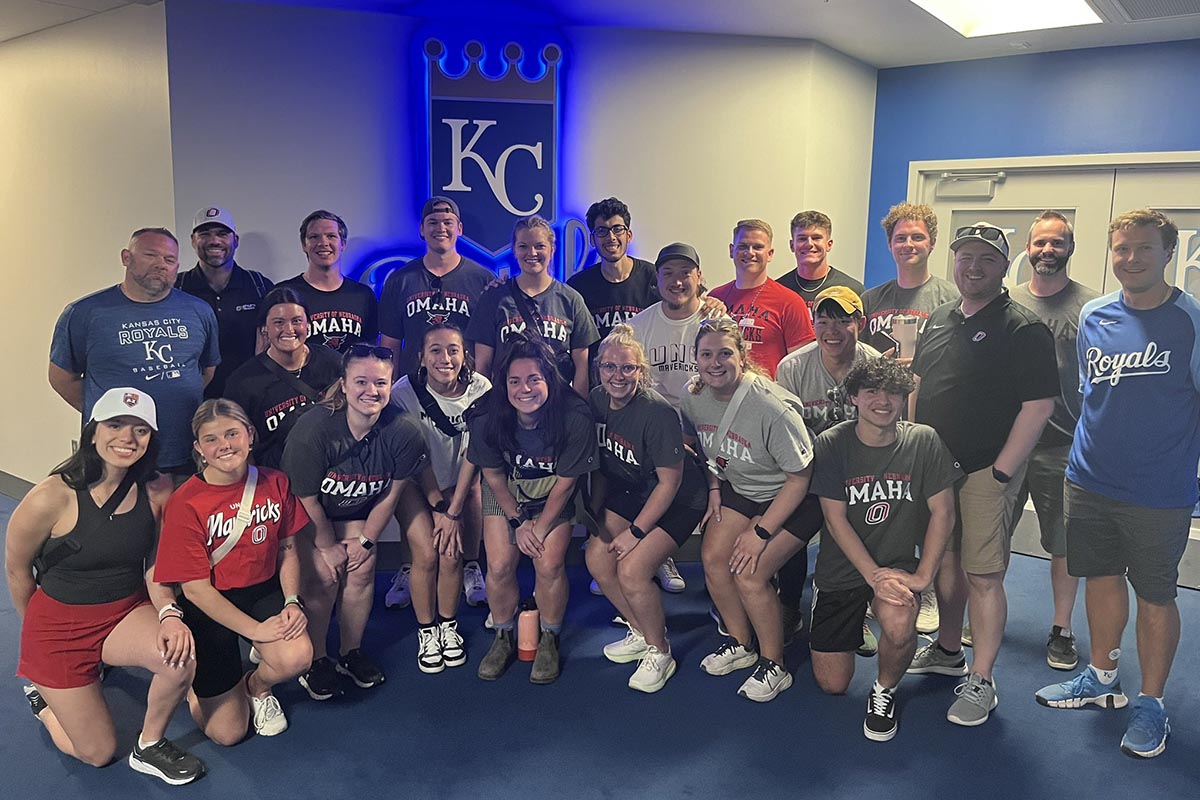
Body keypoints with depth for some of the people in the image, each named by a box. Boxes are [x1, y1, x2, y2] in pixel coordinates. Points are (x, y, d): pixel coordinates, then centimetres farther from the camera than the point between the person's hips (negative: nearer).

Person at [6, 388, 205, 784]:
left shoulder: (158, 492, -13)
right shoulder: (52, 498, -23)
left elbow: (155, 566, -2)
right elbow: (16, 569, -7)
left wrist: (169, 613, -22)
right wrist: (41, 629, 9)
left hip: (129, 612, 3)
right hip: (59, 623, -2)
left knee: (180, 657, -30)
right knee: (98, 753, 6)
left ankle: (150, 746, 1)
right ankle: (42, 695, 37)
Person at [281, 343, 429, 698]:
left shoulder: (403, 432, -23)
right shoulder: (313, 428, -32)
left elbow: (390, 495, -8)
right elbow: (306, 498, -19)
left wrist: (365, 541, -5)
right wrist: (328, 547, -9)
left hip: (355, 513, 3)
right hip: (304, 513, -3)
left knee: (362, 569, -8)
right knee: (322, 575, -14)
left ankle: (351, 653, 15)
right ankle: (315, 661, 8)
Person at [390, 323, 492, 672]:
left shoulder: (480, 389, -19)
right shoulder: (404, 392, -22)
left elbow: (472, 455, -13)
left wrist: (453, 512, -13)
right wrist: (438, 509, -11)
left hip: (460, 482, 1)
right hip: (414, 483, -1)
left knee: (452, 554, -10)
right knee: (427, 554, -13)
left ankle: (449, 626, 15)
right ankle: (426, 631, 10)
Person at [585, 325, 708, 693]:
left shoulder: (658, 413, -28)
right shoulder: (596, 401, -7)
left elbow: (670, 481, -22)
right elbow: (600, 464, 7)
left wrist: (636, 531, -19)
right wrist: (595, 513, 5)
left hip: (679, 500, -7)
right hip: (630, 492, 7)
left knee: (631, 570, -19)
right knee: (597, 556, -4)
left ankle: (659, 652, 6)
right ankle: (641, 633, 19)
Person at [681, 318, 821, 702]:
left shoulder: (772, 408, -31)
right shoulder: (694, 396, -10)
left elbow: (800, 478, -22)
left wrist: (761, 531, -22)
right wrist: (714, 487, 2)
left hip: (791, 498, -6)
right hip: (739, 489, 7)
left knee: (749, 572, -18)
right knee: (713, 557, -8)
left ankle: (774, 664, 5)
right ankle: (740, 644, 17)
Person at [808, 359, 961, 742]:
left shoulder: (923, 441, -9)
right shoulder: (831, 444, -11)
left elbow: (942, 511, -7)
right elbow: (835, 519, -11)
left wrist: (922, 576, -15)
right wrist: (873, 575, -19)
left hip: (898, 564, 0)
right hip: (842, 568, 1)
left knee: (899, 624, -35)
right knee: (832, 685, 2)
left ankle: (885, 690, -2)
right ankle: (854, 622, 35)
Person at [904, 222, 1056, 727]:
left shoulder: (1024, 329, -10)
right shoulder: (939, 320, 11)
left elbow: (1039, 405, -15)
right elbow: (917, 385, 19)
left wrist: (1000, 472, -17)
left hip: (986, 473, -6)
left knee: (983, 575, -2)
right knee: (945, 561, 17)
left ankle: (981, 682, 9)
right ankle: (947, 651, 34)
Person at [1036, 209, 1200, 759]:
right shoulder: (1093, 315, 4)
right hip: (1089, 481, 4)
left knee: (1154, 596, 7)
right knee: (1101, 578, 16)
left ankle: (1151, 704, 24)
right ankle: (1102, 679, 35)